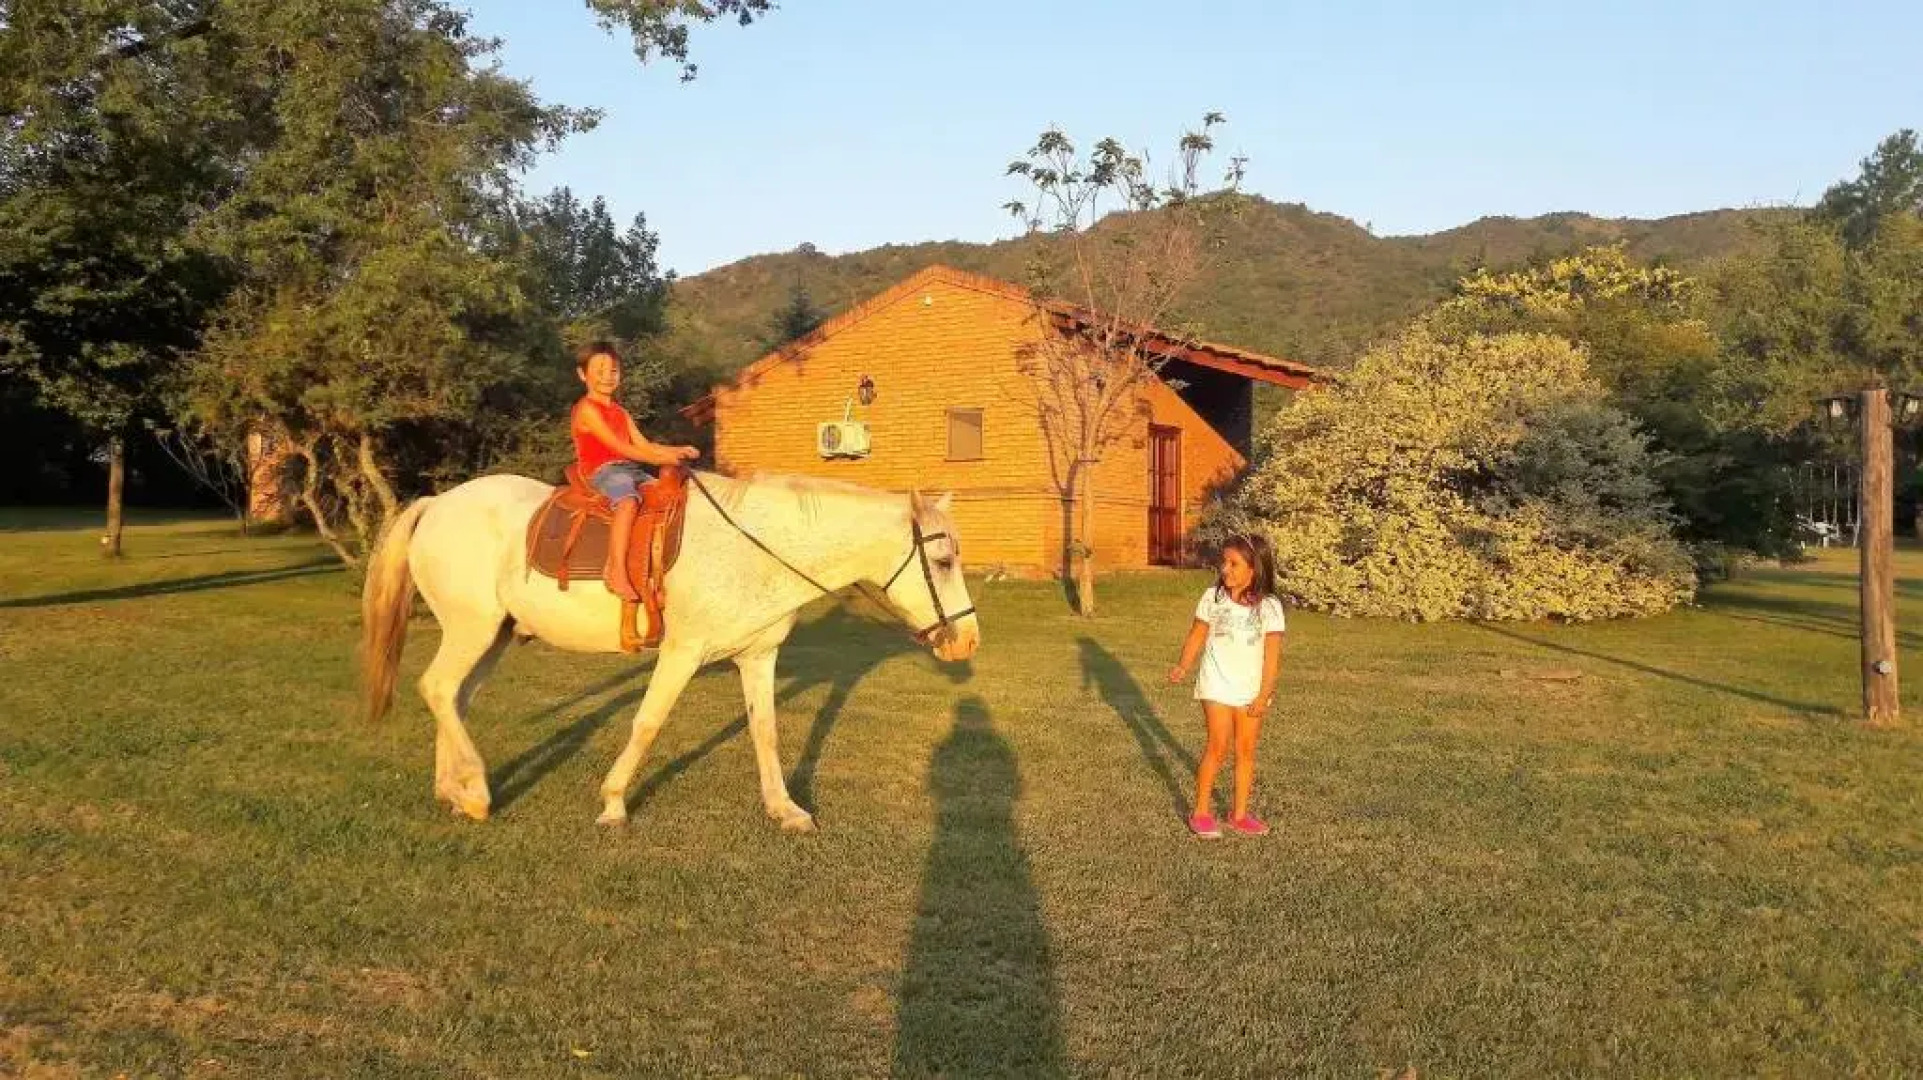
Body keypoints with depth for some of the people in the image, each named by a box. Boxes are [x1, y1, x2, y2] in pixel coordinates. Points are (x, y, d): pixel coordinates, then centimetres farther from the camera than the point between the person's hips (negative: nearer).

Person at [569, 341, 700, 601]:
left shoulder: (620, 412, 23)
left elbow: (643, 445, 16)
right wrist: (658, 459, -19)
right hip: (601, 472, -9)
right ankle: (618, 571, -42)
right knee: (629, 501, -35)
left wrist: (678, 451, 1)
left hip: (631, 469, 9)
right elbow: (617, 446, -13)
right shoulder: (586, 408, -4)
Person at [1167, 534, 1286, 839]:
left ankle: (1240, 814, 20)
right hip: (1217, 686, -1)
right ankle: (1201, 812, 7)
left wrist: (1264, 695, -10)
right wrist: (1183, 667, -13)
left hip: (1251, 691, 1)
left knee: (1246, 750, 8)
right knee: (1218, 747, -6)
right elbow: (1197, 635, 2)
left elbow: (1272, 655, -7)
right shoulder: (1213, 597, -7)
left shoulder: (1269, 606, -9)